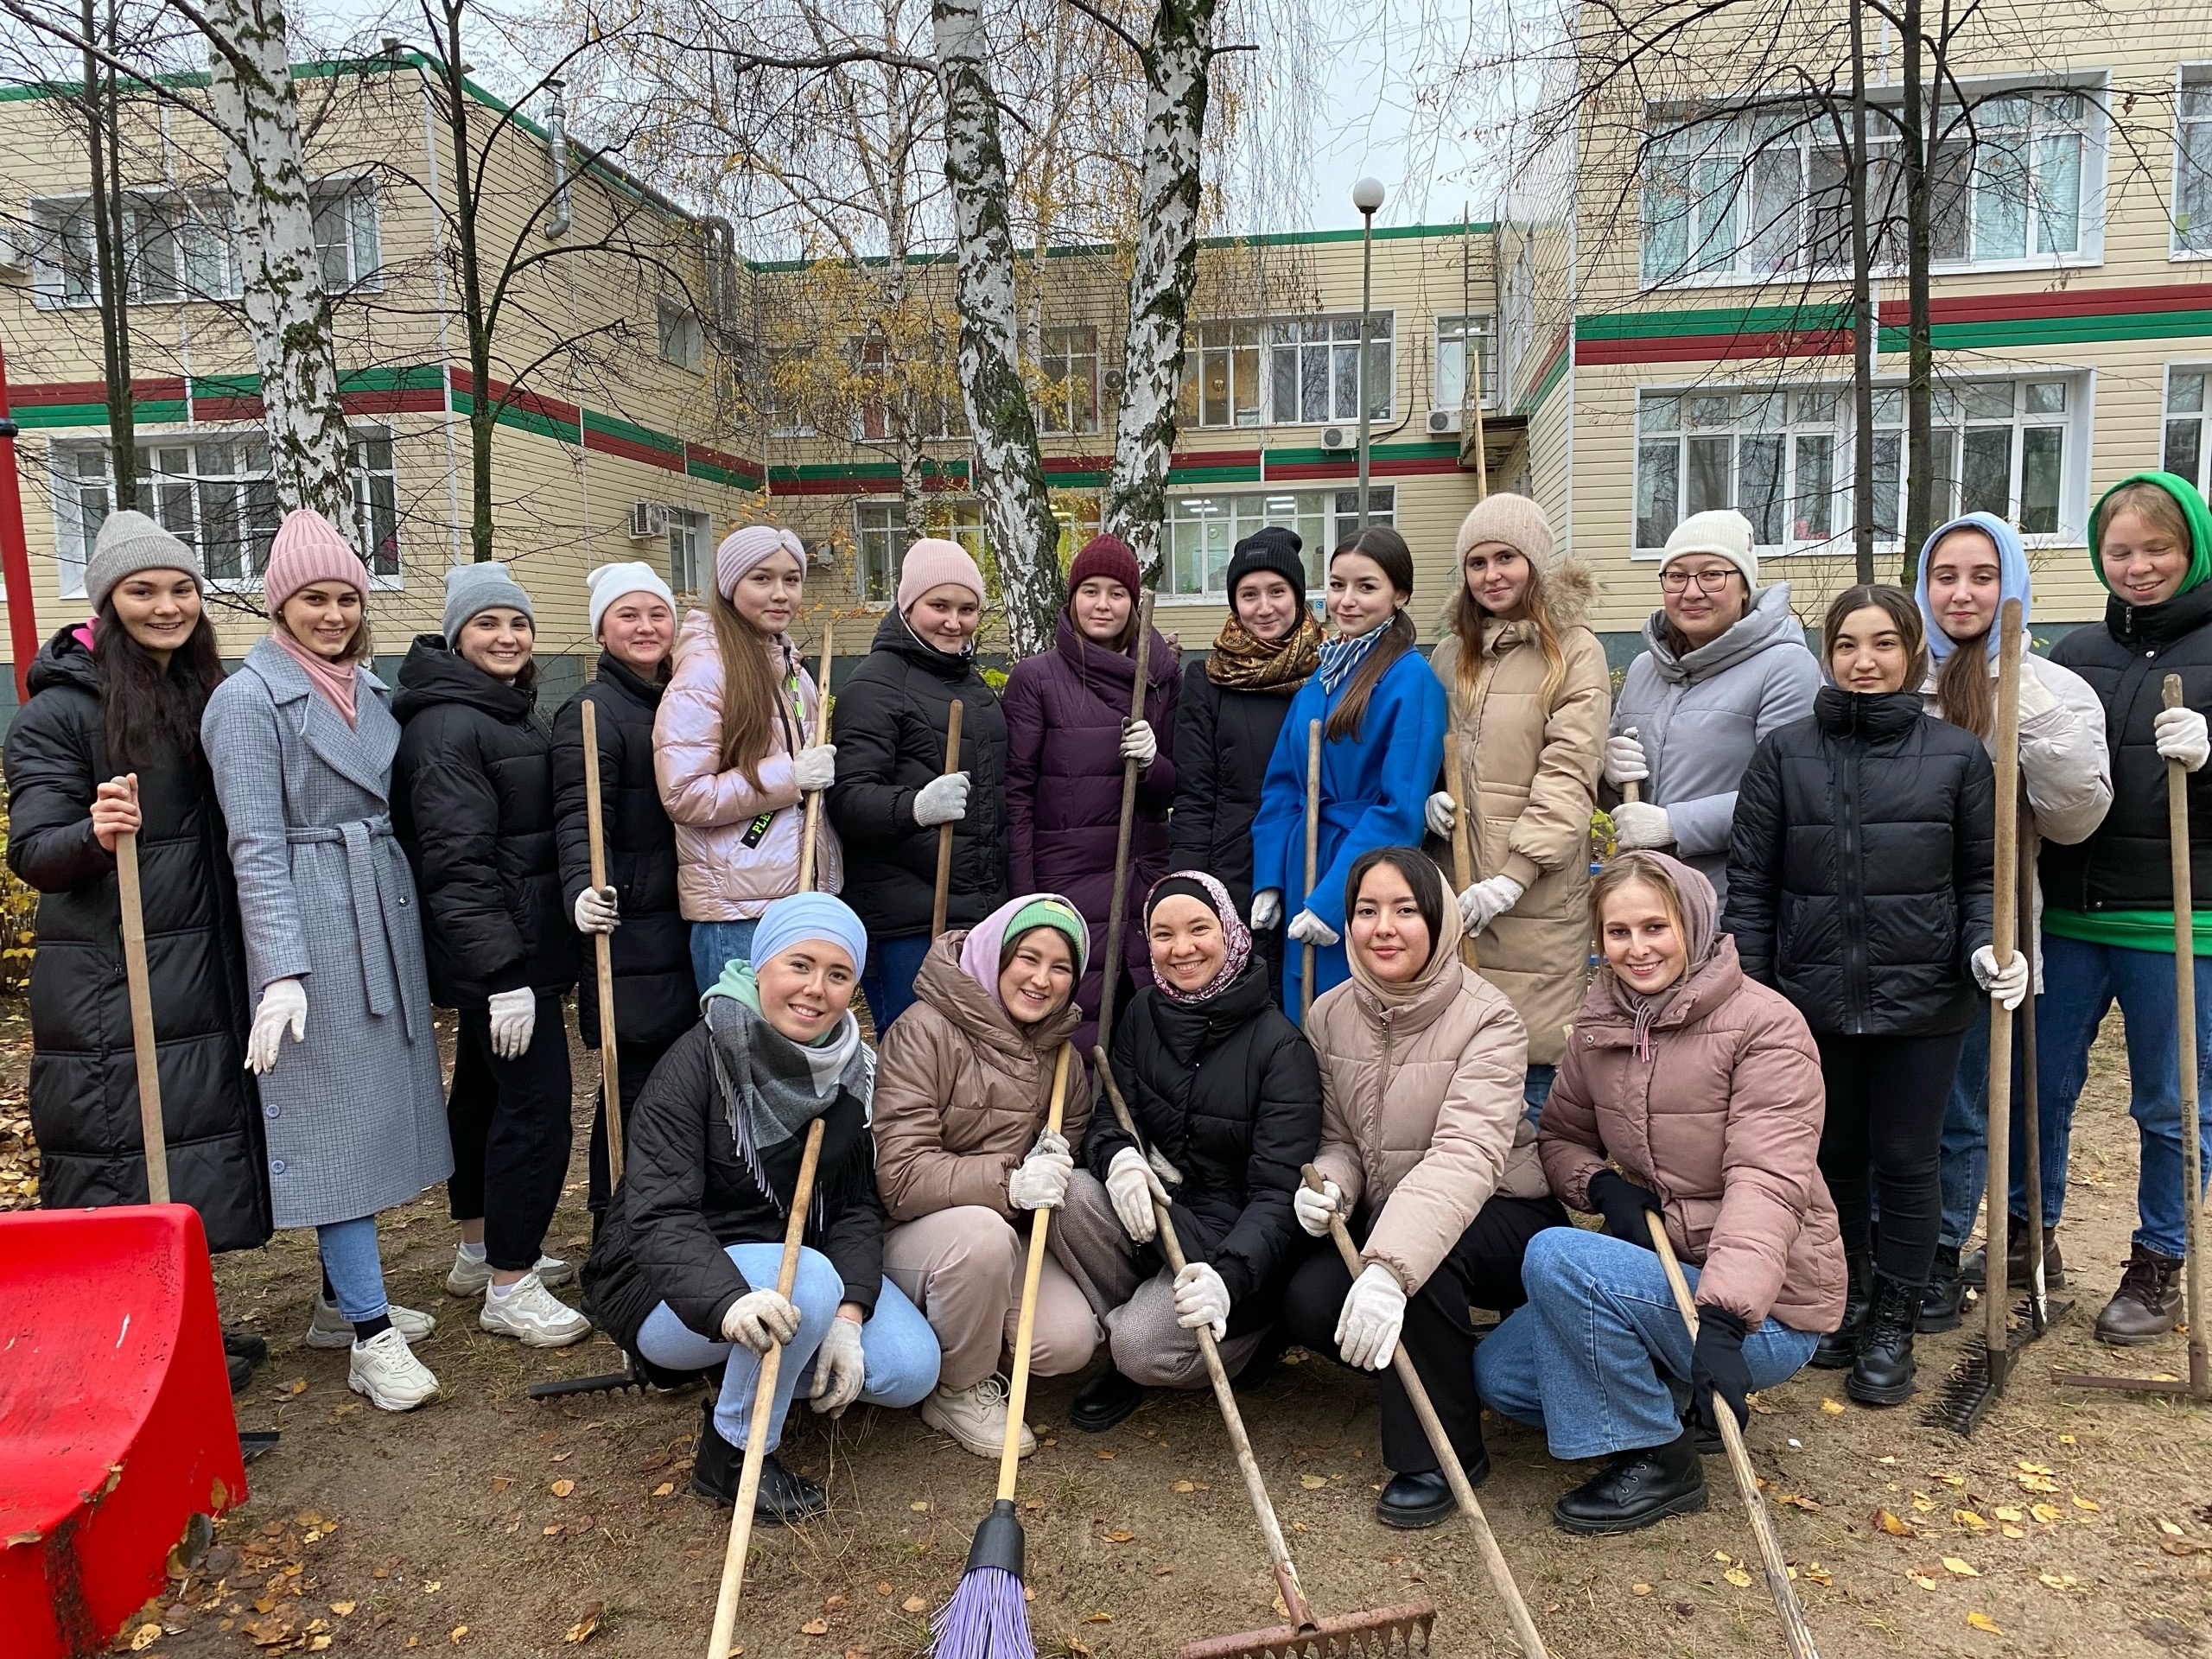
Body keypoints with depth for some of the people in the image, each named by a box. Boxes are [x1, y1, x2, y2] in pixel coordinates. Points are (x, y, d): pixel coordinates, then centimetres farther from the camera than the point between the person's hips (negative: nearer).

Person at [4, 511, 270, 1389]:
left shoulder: (204, 697, 10)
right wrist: (93, 833, -34)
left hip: (199, 969, 6)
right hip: (103, 979, -6)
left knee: (196, 1145, 13)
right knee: (118, 1158, 0)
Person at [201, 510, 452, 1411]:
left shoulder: (368, 687, 12)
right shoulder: (249, 698, -8)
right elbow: (256, 845, -14)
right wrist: (281, 969, -19)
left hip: (384, 912, 7)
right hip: (312, 924, -7)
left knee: (374, 1102, 12)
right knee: (333, 1112, -4)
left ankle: (342, 1298, 25)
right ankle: (370, 1334, 3)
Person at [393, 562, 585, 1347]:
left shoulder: (512, 714, 15)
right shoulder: (449, 728, -17)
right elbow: (456, 864, -22)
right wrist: (502, 976, -25)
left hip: (521, 948, 10)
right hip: (500, 955, -10)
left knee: (482, 1092, 20)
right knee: (536, 1104, -7)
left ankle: (480, 1252, 34)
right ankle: (509, 1290, 5)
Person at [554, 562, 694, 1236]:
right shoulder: (593, 710, -9)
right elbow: (578, 817, -22)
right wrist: (583, 890, -39)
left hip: (687, 923, 7)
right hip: (630, 932, -7)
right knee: (636, 1083, -2)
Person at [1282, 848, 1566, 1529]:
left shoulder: (1488, 1020, -21)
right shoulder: (1329, 1017, -4)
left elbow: (1468, 1154, -35)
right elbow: (1339, 1139, 3)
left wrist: (1391, 1265, -48)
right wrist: (1328, 1187, -23)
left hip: (1504, 1218, -5)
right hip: (1386, 1218, 5)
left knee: (1423, 1261, -36)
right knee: (1308, 1305, -20)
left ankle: (1442, 1453, -13)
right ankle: (1438, 1369, 12)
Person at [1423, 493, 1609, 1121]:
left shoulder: (1574, 651, -1)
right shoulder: (1451, 655, 16)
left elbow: (1568, 775, -8)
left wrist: (1513, 877, -15)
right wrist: (1428, 797, 2)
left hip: (1537, 893, -4)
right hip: (1457, 885, 5)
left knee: (1532, 1061, -4)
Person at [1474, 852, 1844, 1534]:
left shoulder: (1764, 1024, -16)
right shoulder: (1600, 1024, 3)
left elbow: (1769, 1181, -27)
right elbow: (1560, 1137, 13)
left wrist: (1724, 1317, -39)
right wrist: (1600, 1184, -11)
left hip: (1765, 1310, -7)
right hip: (1665, 1270, 7)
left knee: (1555, 1256, -26)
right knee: (1499, 1371, -2)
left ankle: (1658, 1463, -7)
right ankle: (1681, 1400, 16)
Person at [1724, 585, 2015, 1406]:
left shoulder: (1957, 754, 0)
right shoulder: (1784, 754, 1)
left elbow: (1982, 875, 6)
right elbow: (1751, 885, 2)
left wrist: (1988, 948, -13)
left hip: (1922, 1000, -1)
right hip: (1814, 999, 1)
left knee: (1906, 1164, 9)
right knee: (1834, 1161, 15)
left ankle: (1892, 1328, 27)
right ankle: (1842, 1305, 36)